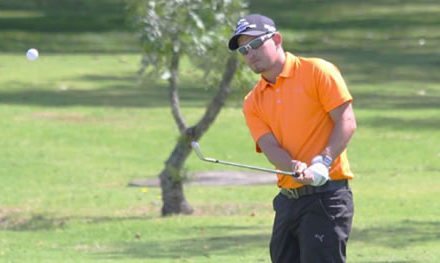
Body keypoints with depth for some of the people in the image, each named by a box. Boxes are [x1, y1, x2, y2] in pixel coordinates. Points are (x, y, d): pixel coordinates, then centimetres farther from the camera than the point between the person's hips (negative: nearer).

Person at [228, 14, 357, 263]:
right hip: (289, 197, 7)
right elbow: (269, 145, -1)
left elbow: (346, 121, -8)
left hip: (327, 193, -7)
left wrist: (324, 161, -22)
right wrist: (296, 168, -22)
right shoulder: (254, 102, 12)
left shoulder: (317, 72, -3)